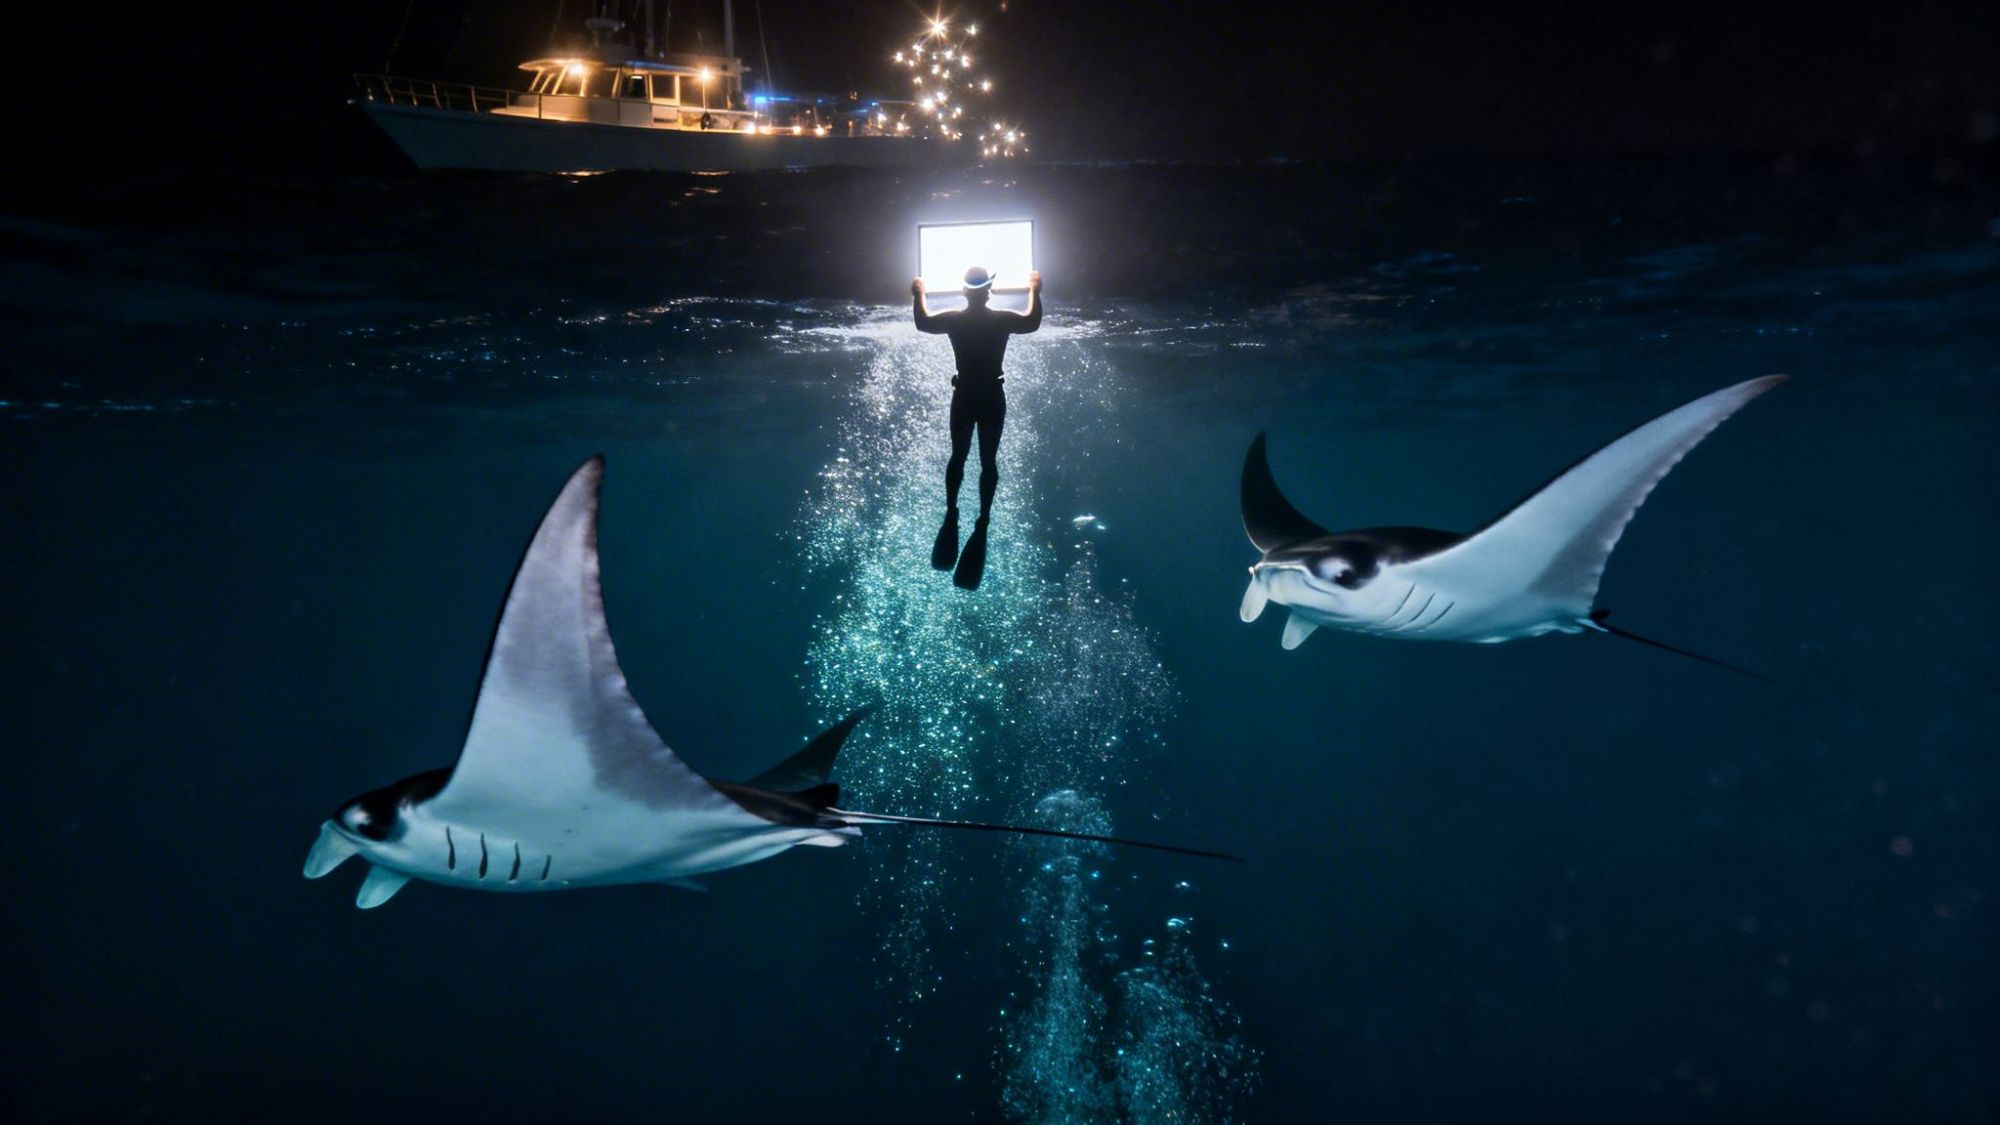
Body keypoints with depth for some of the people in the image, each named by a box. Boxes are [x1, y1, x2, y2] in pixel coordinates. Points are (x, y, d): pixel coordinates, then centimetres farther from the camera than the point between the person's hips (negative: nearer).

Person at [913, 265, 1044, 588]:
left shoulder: (953, 319, -9)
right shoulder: (1003, 319, -11)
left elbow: (922, 323, 12)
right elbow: (1033, 322, 10)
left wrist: (919, 295, 27)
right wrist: (1035, 291, 23)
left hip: (963, 396, 1)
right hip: (993, 397, -1)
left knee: (958, 456, 15)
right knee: (988, 460, 6)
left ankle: (951, 513, 9)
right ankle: (983, 519, 5)